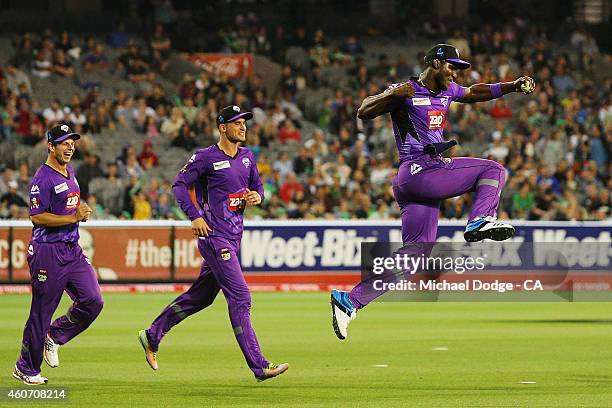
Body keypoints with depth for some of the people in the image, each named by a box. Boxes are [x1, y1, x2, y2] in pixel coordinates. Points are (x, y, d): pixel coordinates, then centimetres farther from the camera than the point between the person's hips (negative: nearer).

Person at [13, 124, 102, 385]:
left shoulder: (69, 172, 14)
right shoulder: (43, 179, -13)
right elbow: (37, 217, -20)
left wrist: (82, 209, 6)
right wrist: (74, 217, -20)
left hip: (73, 250, 8)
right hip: (48, 252, -8)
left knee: (93, 302, -3)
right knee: (41, 311, -2)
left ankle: (54, 337, 18)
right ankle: (26, 369, 10)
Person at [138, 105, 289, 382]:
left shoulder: (247, 156, 12)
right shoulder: (205, 158, -10)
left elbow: (257, 185, 24)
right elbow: (180, 185, -7)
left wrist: (257, 196, 0)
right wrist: (195, 216, -18)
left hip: (233, 237, 8)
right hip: (214, 236, -8)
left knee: (201, 296, 16)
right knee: (240, 297, -12)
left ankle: (152, 336, 31)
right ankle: (259, 366, -12)